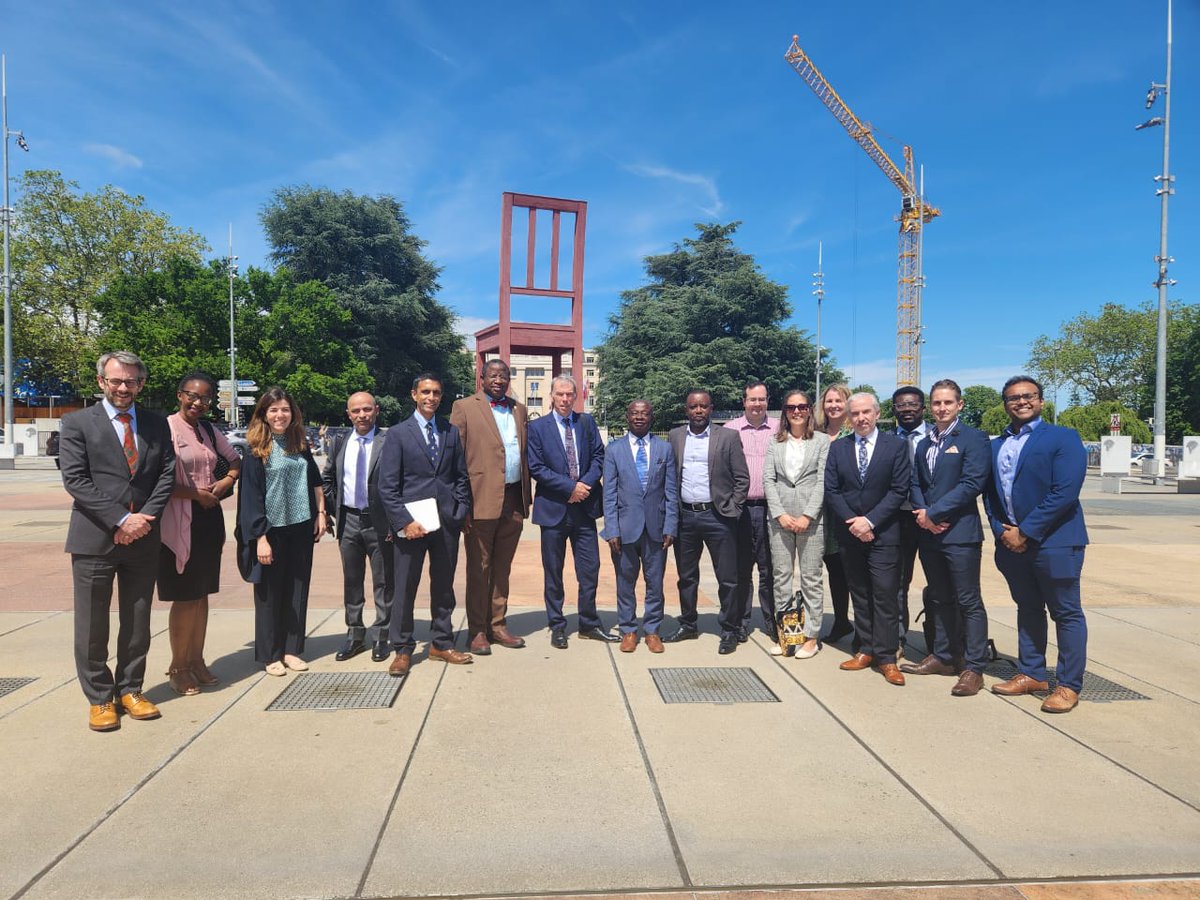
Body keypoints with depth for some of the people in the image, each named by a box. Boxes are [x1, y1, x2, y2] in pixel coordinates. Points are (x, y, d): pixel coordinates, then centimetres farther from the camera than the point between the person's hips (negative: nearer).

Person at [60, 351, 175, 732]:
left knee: (138, 622, 11)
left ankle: (130, 690, 25)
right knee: (92, 625, 5)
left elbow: (167, 474, 4)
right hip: (94, 539, -3)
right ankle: (99, 699, 19)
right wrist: (121, 519, -16)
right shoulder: (77, 423, 0)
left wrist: (145, 519, -10)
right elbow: (75, 479, -8)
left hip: (143, 539, 3)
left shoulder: (157, 424, 9)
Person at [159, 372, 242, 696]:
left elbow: (235, 460, 23)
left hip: (210, 518, 7)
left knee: (202, 594, 13)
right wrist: (195, 494, -13)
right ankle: (178, 667, 14)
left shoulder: (209, 430, 10)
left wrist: (227, 481, 4)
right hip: (180, 521, -7)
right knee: (184, 596, 0)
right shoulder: (167, 428, -11)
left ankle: (196, 660, 24)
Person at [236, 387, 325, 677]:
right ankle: (270, 656, 18)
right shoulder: (257, 450, -8)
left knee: (297, 592, 9)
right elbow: (251, 495, -11)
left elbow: (315, 480, 15)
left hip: (301, 528, 4)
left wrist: (320, 513, 6)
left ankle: (291, 650, 21)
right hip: (271, 530, -4)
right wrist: (260, 538, -16)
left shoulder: (301, 445, 6)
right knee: (270, 594, 6)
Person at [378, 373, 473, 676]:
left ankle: (441, 643, 26)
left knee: (444, 586, 12)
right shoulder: (398, 434, 0)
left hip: (447, 522, 3)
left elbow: (462, 476, 13)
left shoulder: (451, 432, 10)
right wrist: (404, 522, -12)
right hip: (410, 522, -3)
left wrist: (462, 511, 2)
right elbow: (387, 486, -5)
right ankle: (402, 650, 17)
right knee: (405, 589, 4)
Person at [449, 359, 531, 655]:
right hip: (481, 499, -5)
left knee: (502, 567, 14)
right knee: (478, 569, 4)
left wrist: (526, 496, 8)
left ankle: (498, 625, 24)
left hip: (514, 500, 5)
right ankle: (477, 631, 14)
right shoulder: (464, 407, -1)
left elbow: (525, 453, 16)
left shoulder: (519, 410, 15)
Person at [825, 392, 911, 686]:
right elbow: (831, 489, 2)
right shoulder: (837, 447, 7)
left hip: (883, 533, -3)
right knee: (859, 595, 10)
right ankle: (866, 650, 19)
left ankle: (886, 657, 4)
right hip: (849, 532, 3)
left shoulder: (895, 445, 0)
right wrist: (852, 522, -9)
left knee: (885, 595, -3)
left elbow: (899, 490, -6)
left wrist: (870, 520, -14)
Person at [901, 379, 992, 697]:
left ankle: (973, 668, 7)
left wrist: (933, 513, -15)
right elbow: (915, 484, 12)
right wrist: (922, 513, -7)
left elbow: (972, 484, -15)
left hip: (960, 531, -7)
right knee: (940, 599, 15)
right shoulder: (924, 444, 16)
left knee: (968, 601, -1)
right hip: (929, 532, 7)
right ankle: (942, 656, 26)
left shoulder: (973, 438, -5)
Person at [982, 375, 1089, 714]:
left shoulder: (1063, 438, -6)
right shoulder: (995, 446, 13)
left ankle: (1069, 685, 12)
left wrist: (1025, 532, -16)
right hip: (1011, 542, 6)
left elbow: (1065, 492, -16)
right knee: (1028, 609, 15)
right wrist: (1001, 531, -4)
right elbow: (989, 495, 13)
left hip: (1054, 542, -6)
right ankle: (1031, 674, 26)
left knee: (1066, 613, 2)